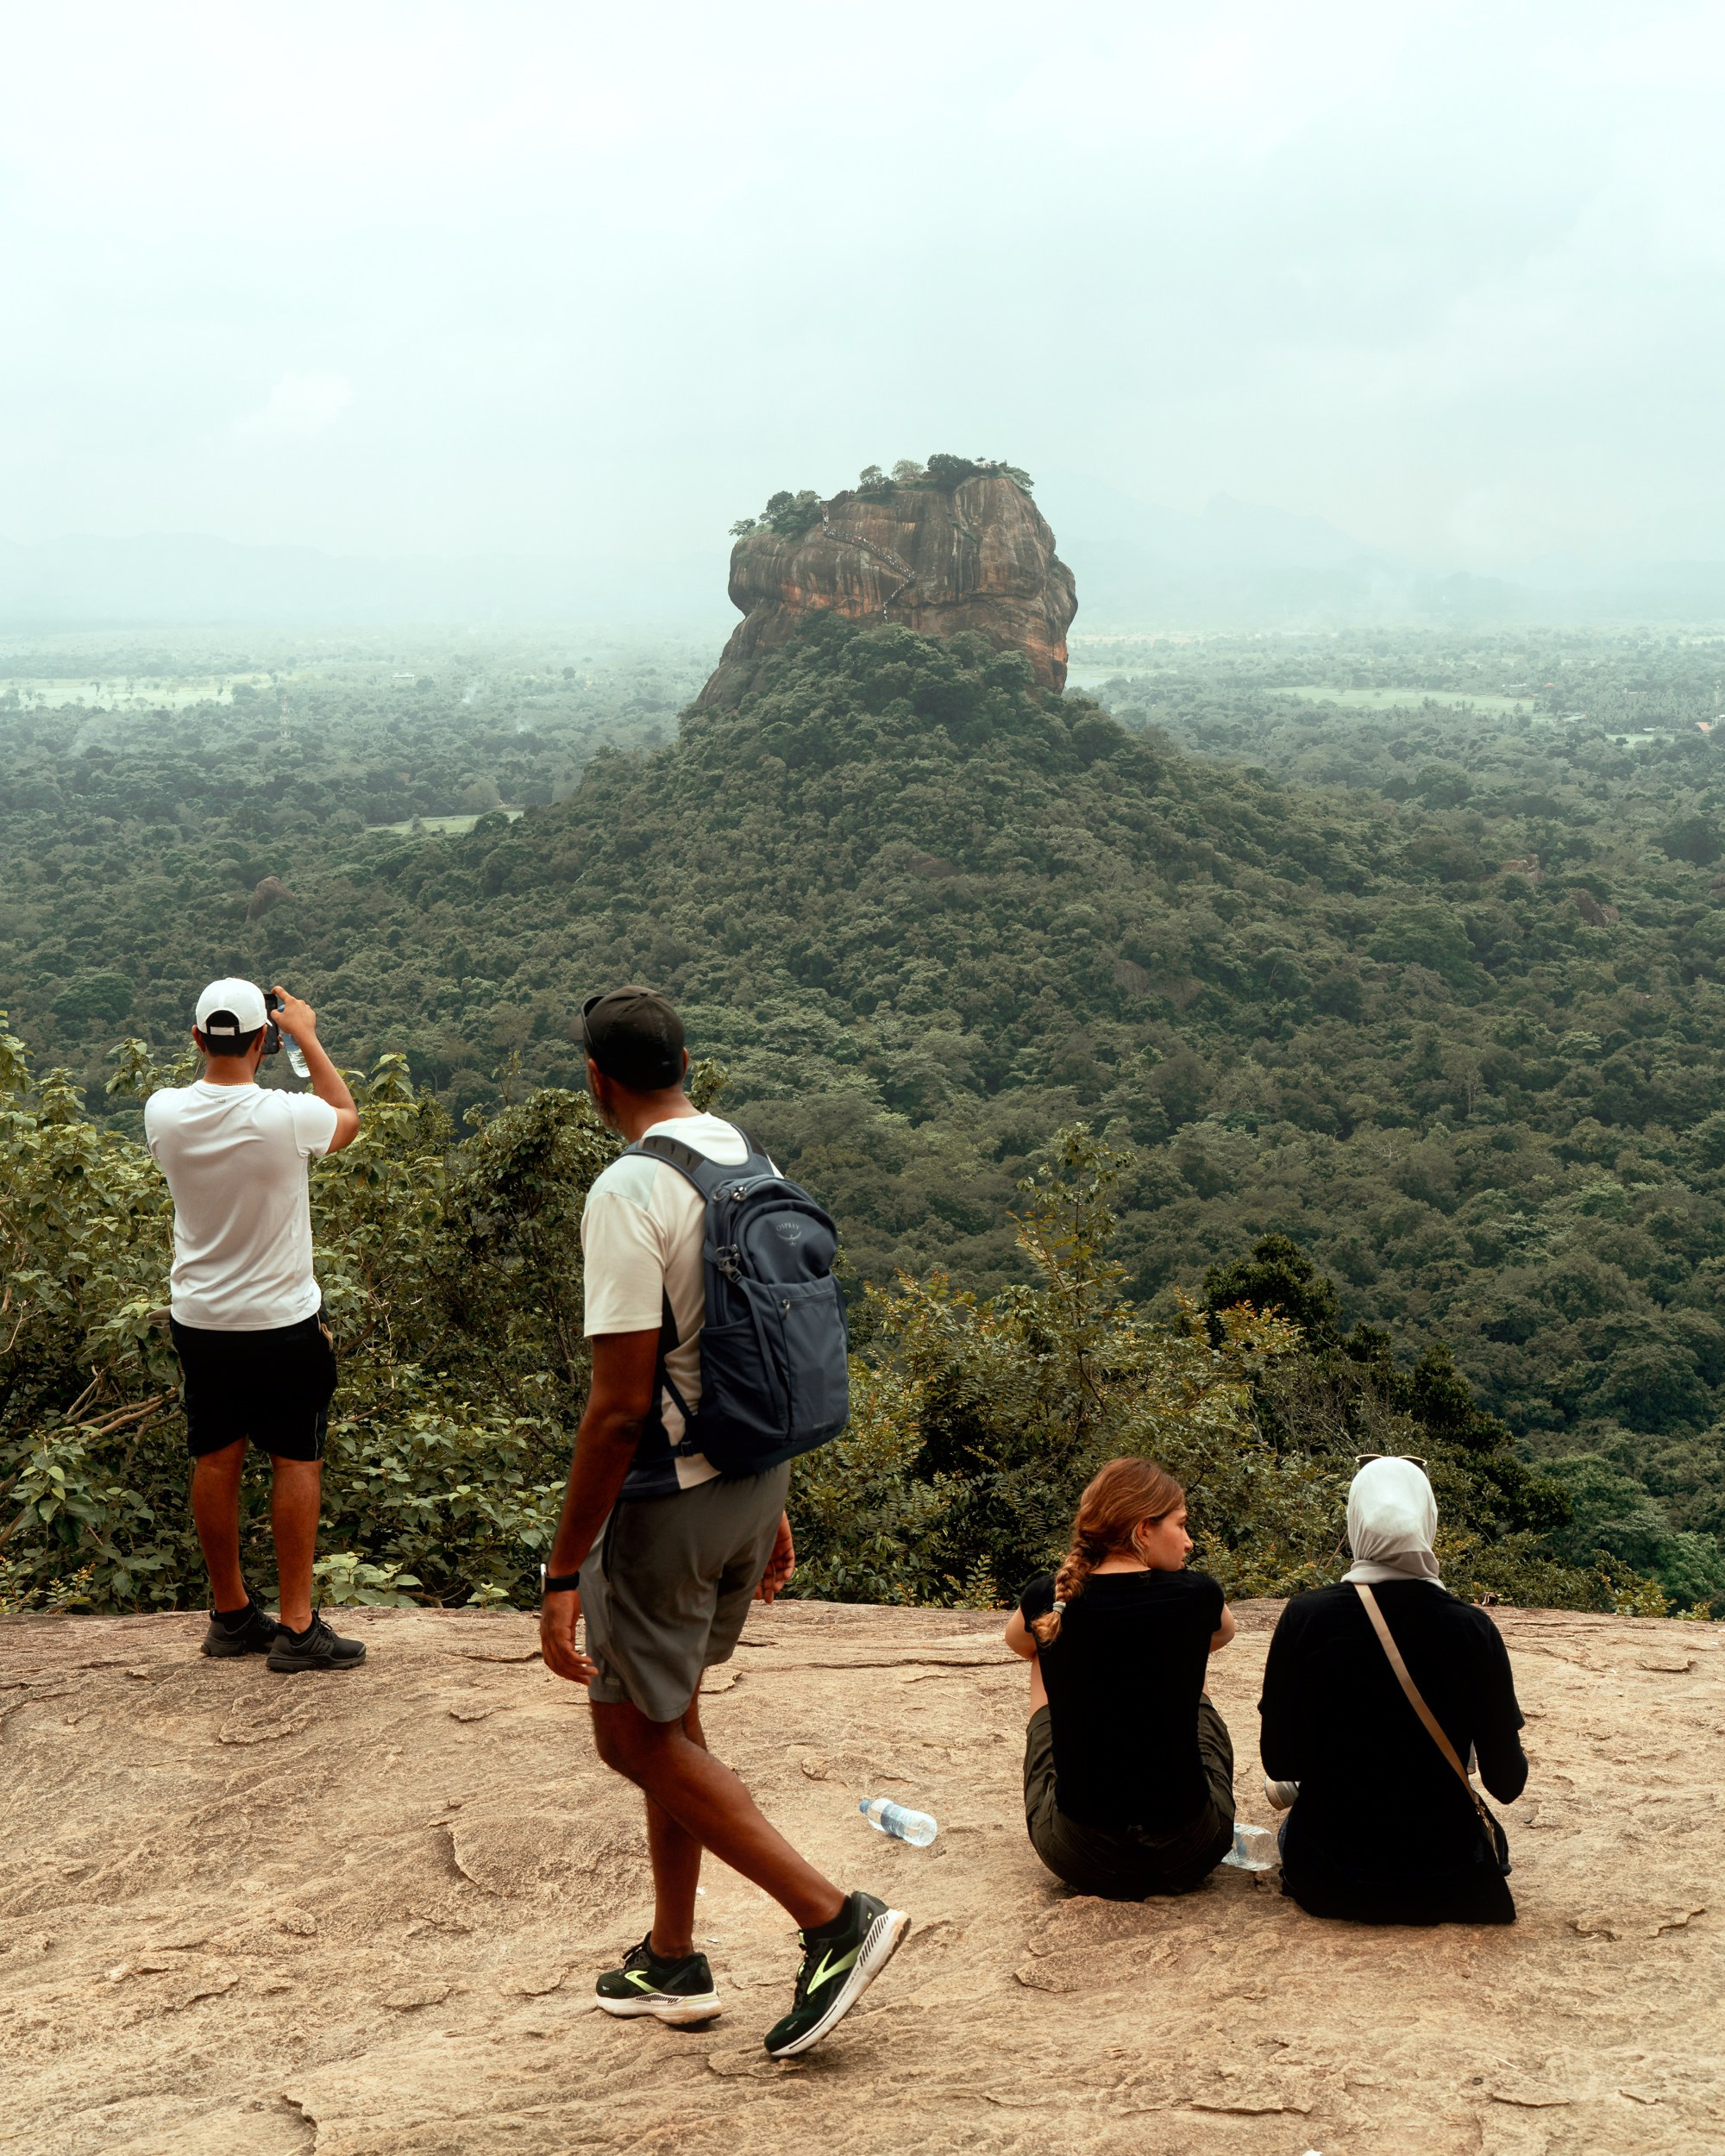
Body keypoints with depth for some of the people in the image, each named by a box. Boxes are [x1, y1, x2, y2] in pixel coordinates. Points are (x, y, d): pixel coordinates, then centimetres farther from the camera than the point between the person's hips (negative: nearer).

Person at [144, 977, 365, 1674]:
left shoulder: (164, 1113, -11)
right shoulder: (286, 1117, -21)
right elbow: (347, 1116, 3)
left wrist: (214, 1051, 15)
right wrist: (306, 1035, 9)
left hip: (199, 1321, 4)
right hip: (283, 1323, -4)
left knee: (215, 1460, 14)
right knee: (297, 1462, 6)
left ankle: (230, 1614, 26)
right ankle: (296, 1628, 8)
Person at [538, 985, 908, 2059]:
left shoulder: (630, 1193, -21)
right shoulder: (749, 1162, 5)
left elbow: (621, 1406, -24)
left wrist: (564, 1576, -19)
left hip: (668, 1497, -8)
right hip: (752, 1480, 9)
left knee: (637, 1736, 6)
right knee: (670, 1714, 21)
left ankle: (836, 1917, 0)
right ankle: (674, 1962, 32)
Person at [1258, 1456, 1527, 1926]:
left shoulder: (1304, 1617, -15)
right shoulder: (1474, 1630, -15)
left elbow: (1279, 1763, -6)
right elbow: (1507, 1783, -7)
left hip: (1327, 1883, 1)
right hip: (1444, 1882, -1)